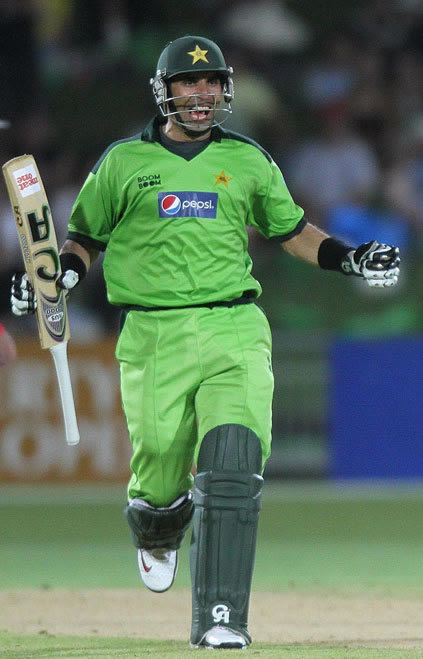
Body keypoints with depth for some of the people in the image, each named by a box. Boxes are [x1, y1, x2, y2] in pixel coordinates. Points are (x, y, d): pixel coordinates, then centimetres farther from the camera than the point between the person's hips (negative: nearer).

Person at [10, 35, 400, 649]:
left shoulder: (248, 160, 13)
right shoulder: (123, 162, 8)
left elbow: (292, 230, 23)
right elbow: (86, 237, 16)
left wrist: (348, 258, 7)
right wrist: (59, 276, -4)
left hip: (235, 329, 1)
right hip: (154, 337, 0)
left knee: (234, 468, -17)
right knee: (160, 480, 0)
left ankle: (221, 619, -16)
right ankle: (155, 532, 39)